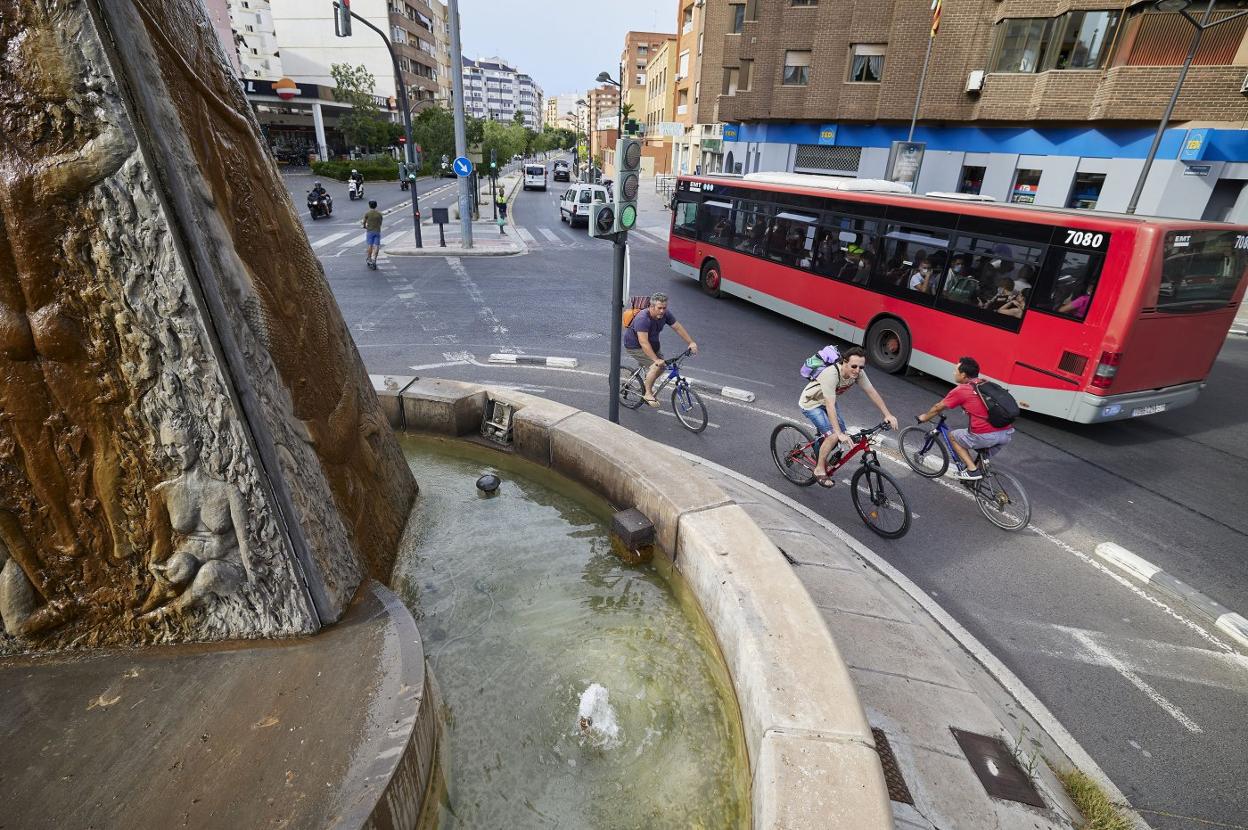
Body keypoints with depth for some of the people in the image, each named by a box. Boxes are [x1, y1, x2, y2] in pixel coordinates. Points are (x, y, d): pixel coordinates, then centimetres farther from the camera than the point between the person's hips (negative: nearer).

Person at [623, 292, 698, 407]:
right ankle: (648, 394, -6)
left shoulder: (665, 314, -13)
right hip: (634, 346, -8)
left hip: (653, 343, 8)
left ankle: (648, 385, 28)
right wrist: (656, 360, -46)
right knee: (656, 366, -21)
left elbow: (678, 328, -3)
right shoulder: (643, 319, -35)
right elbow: (644, 343, -41)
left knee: (663, 364, 5)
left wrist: (691, 343, -8)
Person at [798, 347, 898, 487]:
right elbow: (830, 406, -41)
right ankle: (819, 470, -4)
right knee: (834, 435, -20)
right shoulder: (831, 374, -38)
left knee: (842, 432, 2)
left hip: (826, 402, 7)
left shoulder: (858, 373, -17)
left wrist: (888, 415, -11)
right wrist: (839, 434, -45)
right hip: (811, 403, -7)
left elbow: (872, 392, -7)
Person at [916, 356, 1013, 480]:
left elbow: (938, 408, 14)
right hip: (1008, 434, 7)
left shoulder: (961, 390, 0)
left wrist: (924, 417, 33)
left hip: (985, 436, -6)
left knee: (953, 436, 19)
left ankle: (972, 470, 12)